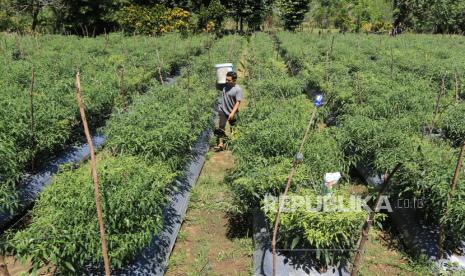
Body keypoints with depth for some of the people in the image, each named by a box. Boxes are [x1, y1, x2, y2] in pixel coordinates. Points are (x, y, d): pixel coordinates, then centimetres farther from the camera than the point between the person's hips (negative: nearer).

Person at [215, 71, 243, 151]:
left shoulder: (238, 89, -18)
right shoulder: (225, 85, 0)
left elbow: (238, 102, -21)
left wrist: (232, 113, -27)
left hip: (231, 112, -4)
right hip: (222, 110, 4)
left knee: (233, 128, 14)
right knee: (221, 127, -6)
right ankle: (221, 144, -5)